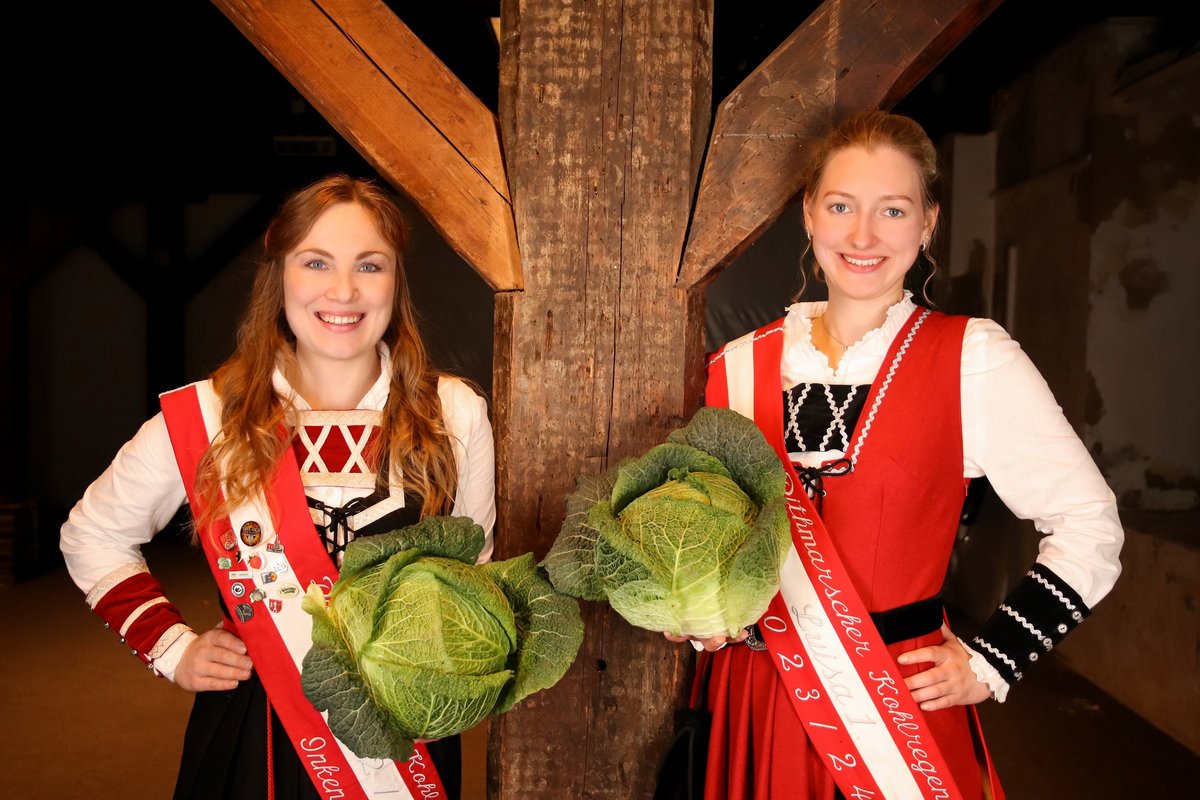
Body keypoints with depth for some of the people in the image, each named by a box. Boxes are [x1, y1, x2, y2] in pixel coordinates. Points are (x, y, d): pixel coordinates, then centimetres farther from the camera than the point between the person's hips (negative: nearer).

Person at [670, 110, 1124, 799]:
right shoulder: (742, 364, 0)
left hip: (906, 702, -2)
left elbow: (1089, 526, -4)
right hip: (756, 696, 3)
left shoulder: (974, 360, -9)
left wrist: (991, 661, -6)